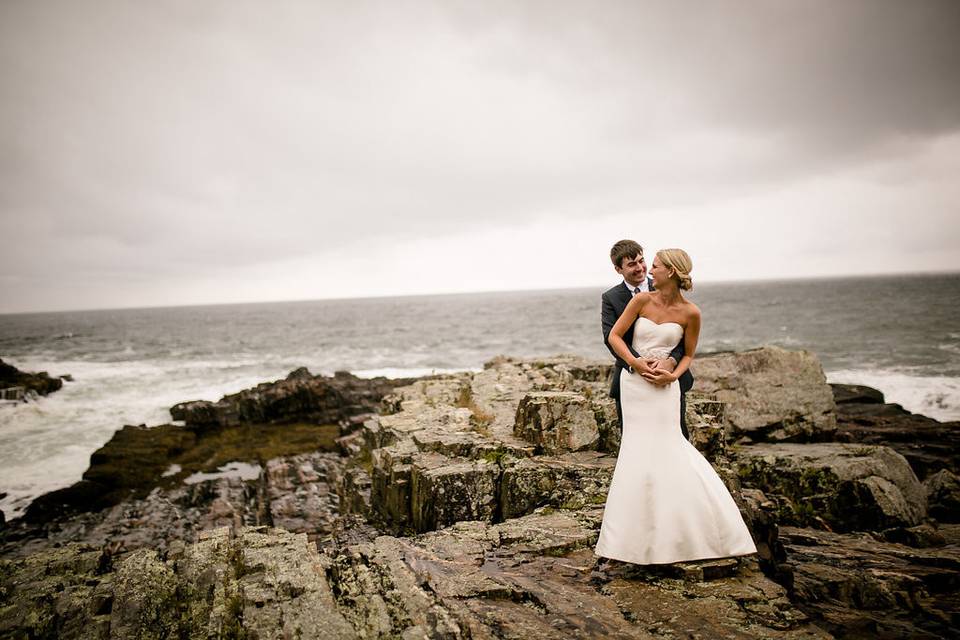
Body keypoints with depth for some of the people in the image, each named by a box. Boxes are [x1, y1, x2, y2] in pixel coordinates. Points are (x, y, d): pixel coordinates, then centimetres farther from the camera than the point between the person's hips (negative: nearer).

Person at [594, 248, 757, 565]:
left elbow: (688, 354, 7)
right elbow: (614, 336, -1)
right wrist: (638, 364, -13)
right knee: (639, 450, 5)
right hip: (634, 382, 1)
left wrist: (673, 375, -12)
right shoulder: (642, 300, -3)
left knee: (666, 448, 0)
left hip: (665, 386, -1)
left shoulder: (690, 312, -4)